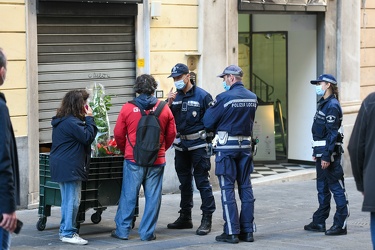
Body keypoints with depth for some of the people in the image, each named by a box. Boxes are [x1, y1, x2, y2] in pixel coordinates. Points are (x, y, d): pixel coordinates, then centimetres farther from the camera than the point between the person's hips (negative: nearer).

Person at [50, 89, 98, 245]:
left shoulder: (64, 120, 15)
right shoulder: (71, 122, -18)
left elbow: (84, 136, 17)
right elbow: (88, 137, -19)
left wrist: (86, 119, 8)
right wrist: (89, 118, -12)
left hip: (63, 166, 11)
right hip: (69, 167, -11)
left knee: (68, 200, 16)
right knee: (72, 200, -6)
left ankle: (65, 230, 22)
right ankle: (68, 233, -3)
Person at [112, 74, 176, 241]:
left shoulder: (128, 108, -5)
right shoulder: (164, 108, 0)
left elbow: (118, 134, 0)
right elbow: (171, 134, 7)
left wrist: (125, 150, 17)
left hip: (133, 159, -1)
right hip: (157, 160, 1)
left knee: (129, 195, 7)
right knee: (153, 197, 7)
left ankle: (122, 230, 11)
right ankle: (147, 232, 9)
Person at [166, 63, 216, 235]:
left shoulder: (202, 96, -8)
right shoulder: (175, 96, 8)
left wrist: (208, 137, -14)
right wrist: (169, 103, -10)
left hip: (198, 144, -6)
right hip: (180, 144, 6)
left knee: (202, 182, -6)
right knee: (184, 182, 15)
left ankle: (207, 219, -2)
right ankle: (185, 218, 25)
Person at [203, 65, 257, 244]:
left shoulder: (224, 98, -14)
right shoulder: (252, 98, 5)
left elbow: (208, 123, -8)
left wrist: (211, 108, 9)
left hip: (227, 146, -5)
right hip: (245, 145, 6)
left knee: (227, 188, -1)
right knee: (245, 187, 9)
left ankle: (231, 232, -2)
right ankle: (247, 230, 11)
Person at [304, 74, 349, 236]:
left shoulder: (332, 105, -14)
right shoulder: (323, 104, 15)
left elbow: (332, 133, -19)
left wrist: (326, 156, -22)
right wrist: (316, 153, 18)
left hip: (330, 152, -10)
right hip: (321, 152, 10)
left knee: (336, 188, -5)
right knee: (322, 188, 15)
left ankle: (340, 225, -2)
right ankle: (319, 222, 22)